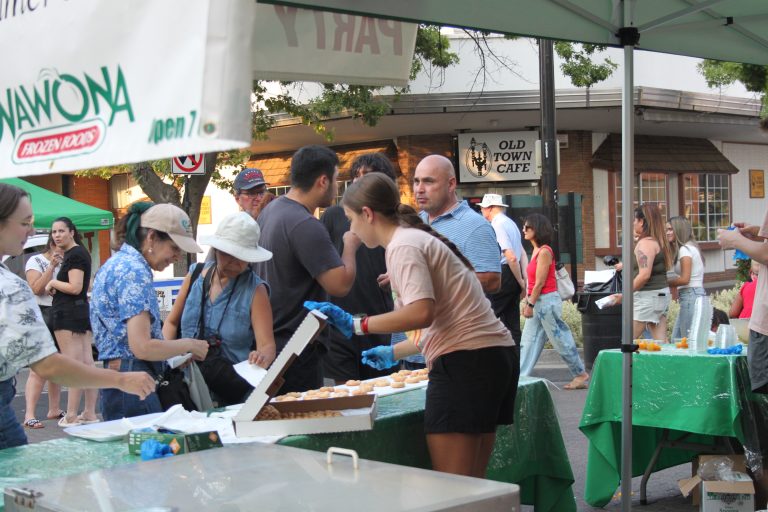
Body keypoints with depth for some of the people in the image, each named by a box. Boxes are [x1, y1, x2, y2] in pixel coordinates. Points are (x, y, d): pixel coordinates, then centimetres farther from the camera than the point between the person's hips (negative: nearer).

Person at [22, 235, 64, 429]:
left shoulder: (64, 263, 15)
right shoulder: (36, 261, -2)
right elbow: (36, 288, -15)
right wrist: (51, 267, -16)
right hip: (43, 315, -6)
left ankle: (54, 409, 22)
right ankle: (29, 415, -15)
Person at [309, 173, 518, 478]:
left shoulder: (403, 246, -8)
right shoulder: (420, 238, 21)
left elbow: (422, 313, -24)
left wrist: (357, 324, -17)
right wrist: (394, 353, 37)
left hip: (465, 361, -10)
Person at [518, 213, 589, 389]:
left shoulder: (544, 252, -15)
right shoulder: (537, 250, 12)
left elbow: (540, 283, -17)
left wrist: (530, 304, -15)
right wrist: (527, 302, 12)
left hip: (547, 301, -9)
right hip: (537, 302, 9)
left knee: (561, 340, 0)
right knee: (528, 342, 6)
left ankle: (581, 375, 11)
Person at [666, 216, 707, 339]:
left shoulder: (685, 249, -9)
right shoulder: (690, 247, 20)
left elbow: (684, 279, -15)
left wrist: (665, 282, -4)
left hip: (690, 295, -10)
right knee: (676, 339, 10)